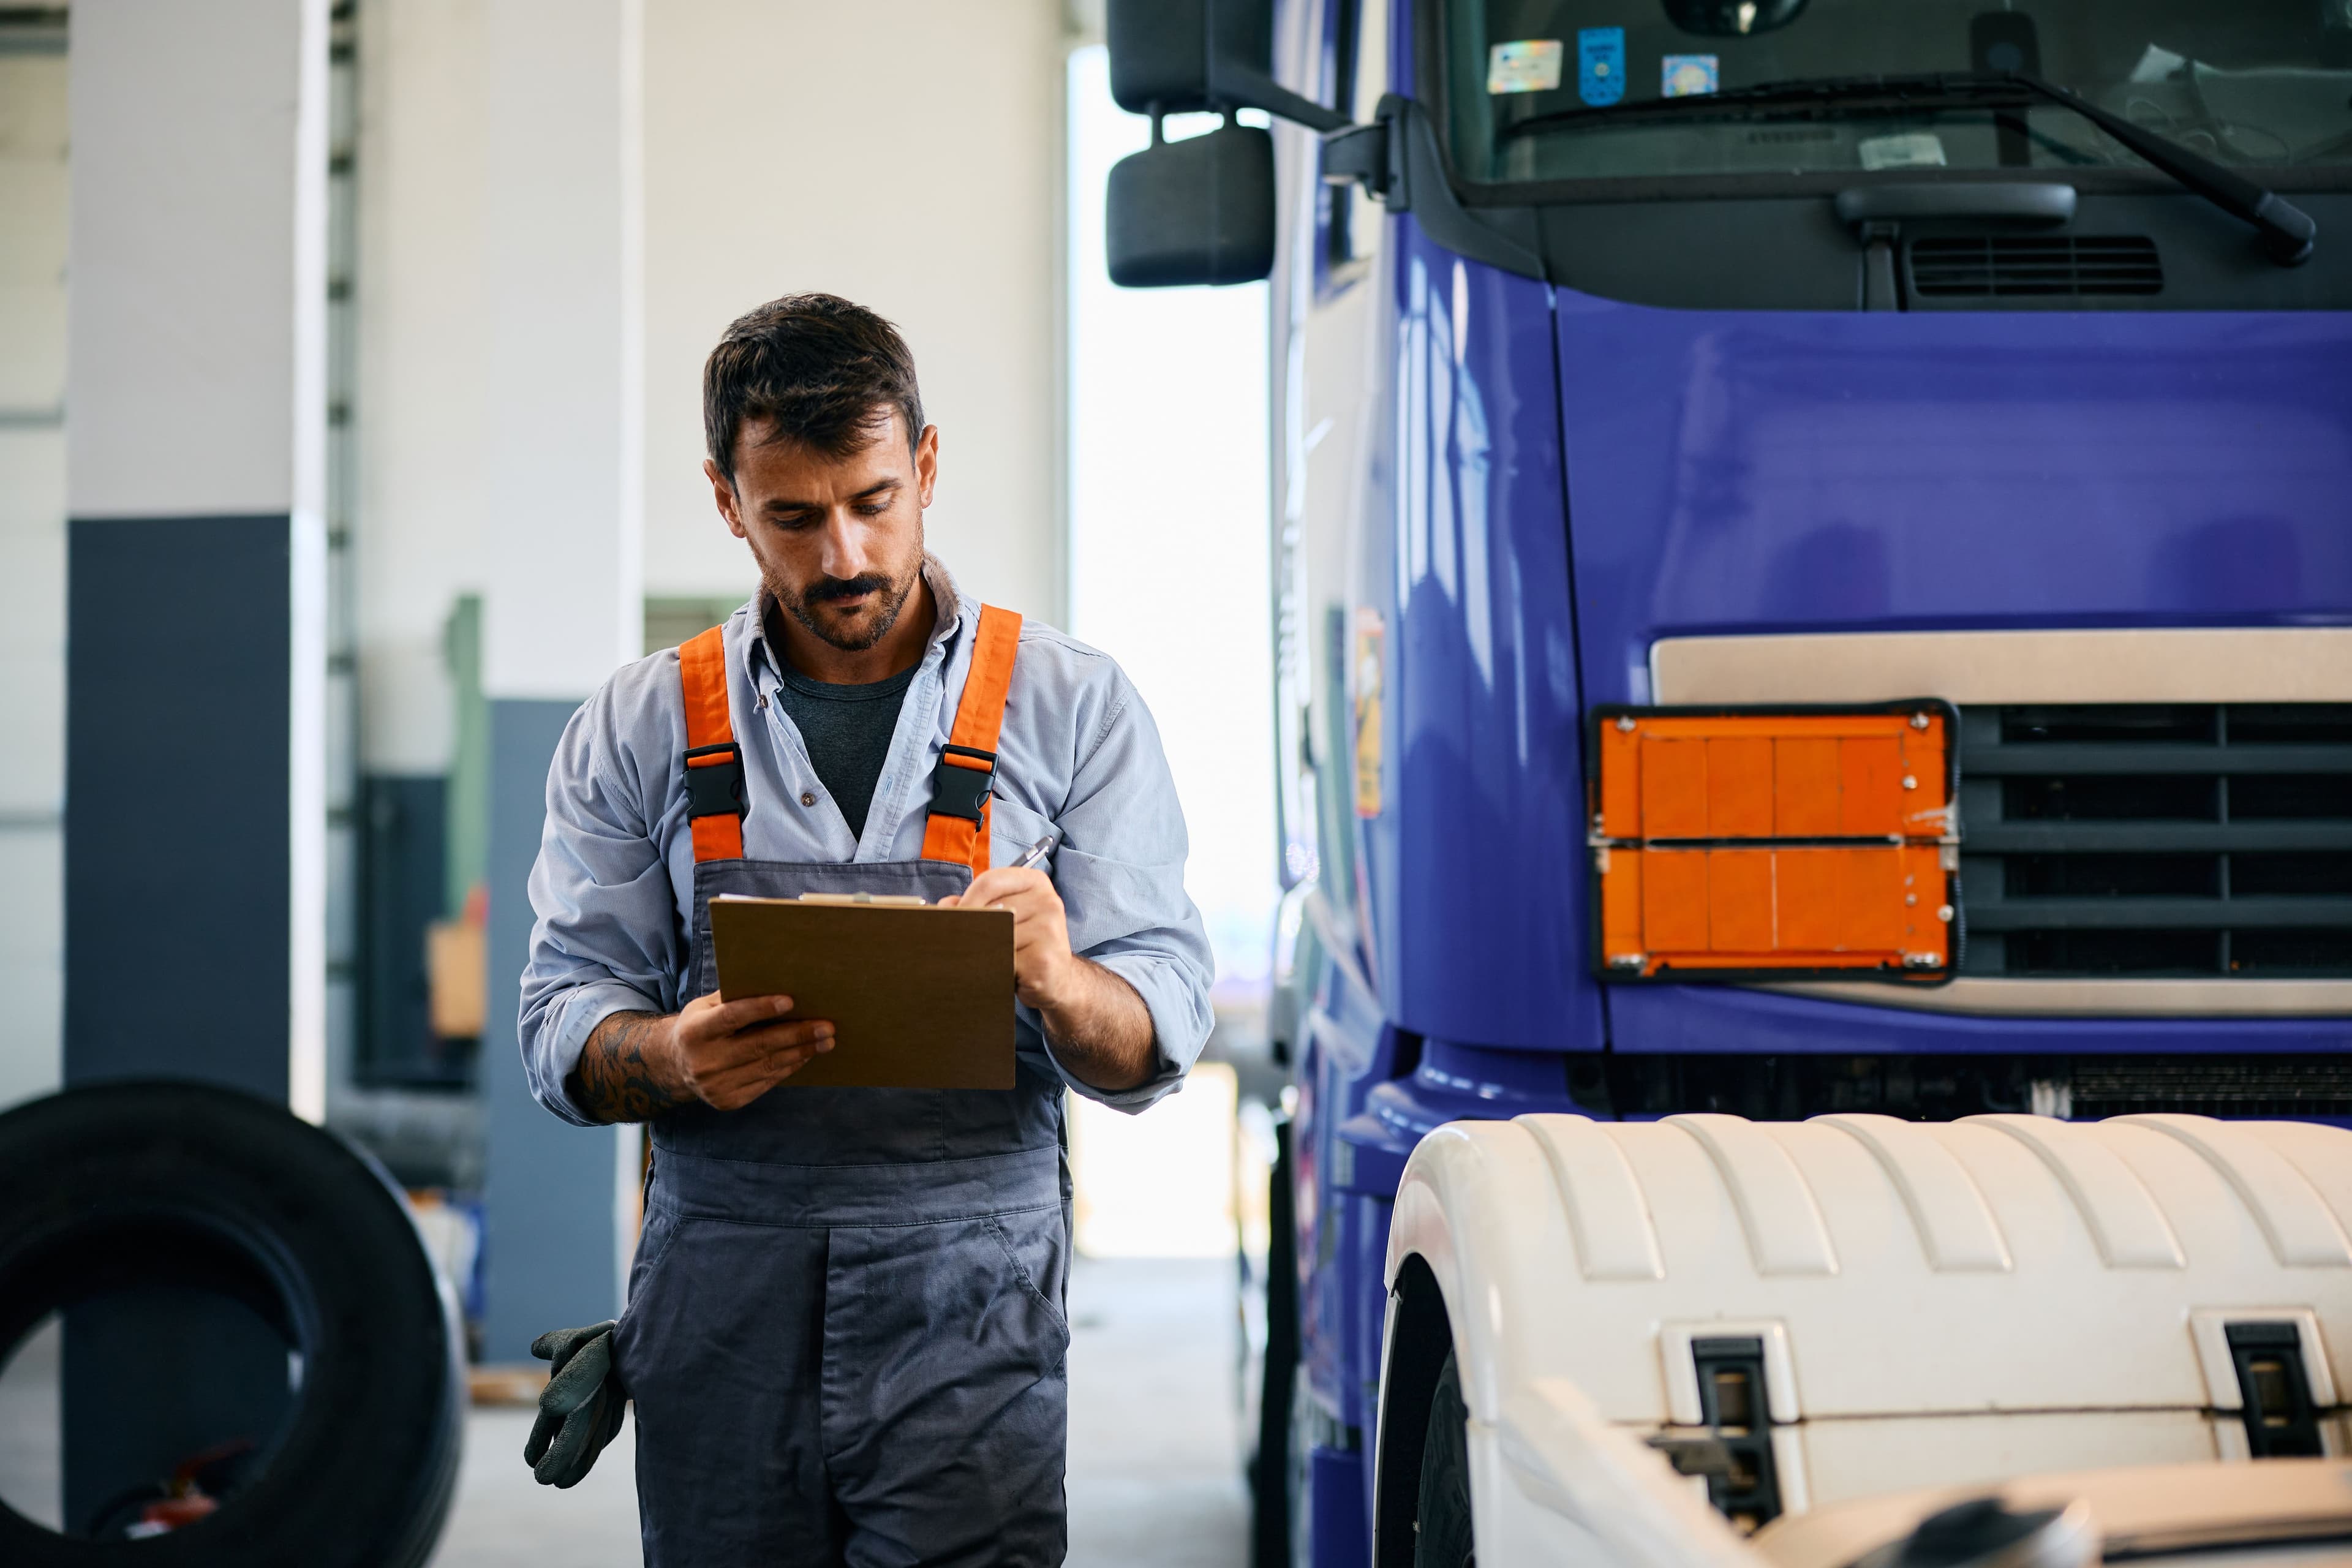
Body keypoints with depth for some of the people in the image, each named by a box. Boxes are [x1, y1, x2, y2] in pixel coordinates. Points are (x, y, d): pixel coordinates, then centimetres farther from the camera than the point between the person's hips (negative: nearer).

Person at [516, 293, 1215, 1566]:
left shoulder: (1071, 707, 6)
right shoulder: (639, 728, 10)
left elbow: (1159, 1041, 2)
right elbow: (564, 1024, 7)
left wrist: (1057, 988, -21)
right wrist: (678, 1059, -16)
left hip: (966, 1290, -1)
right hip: (718, 1304, 2)